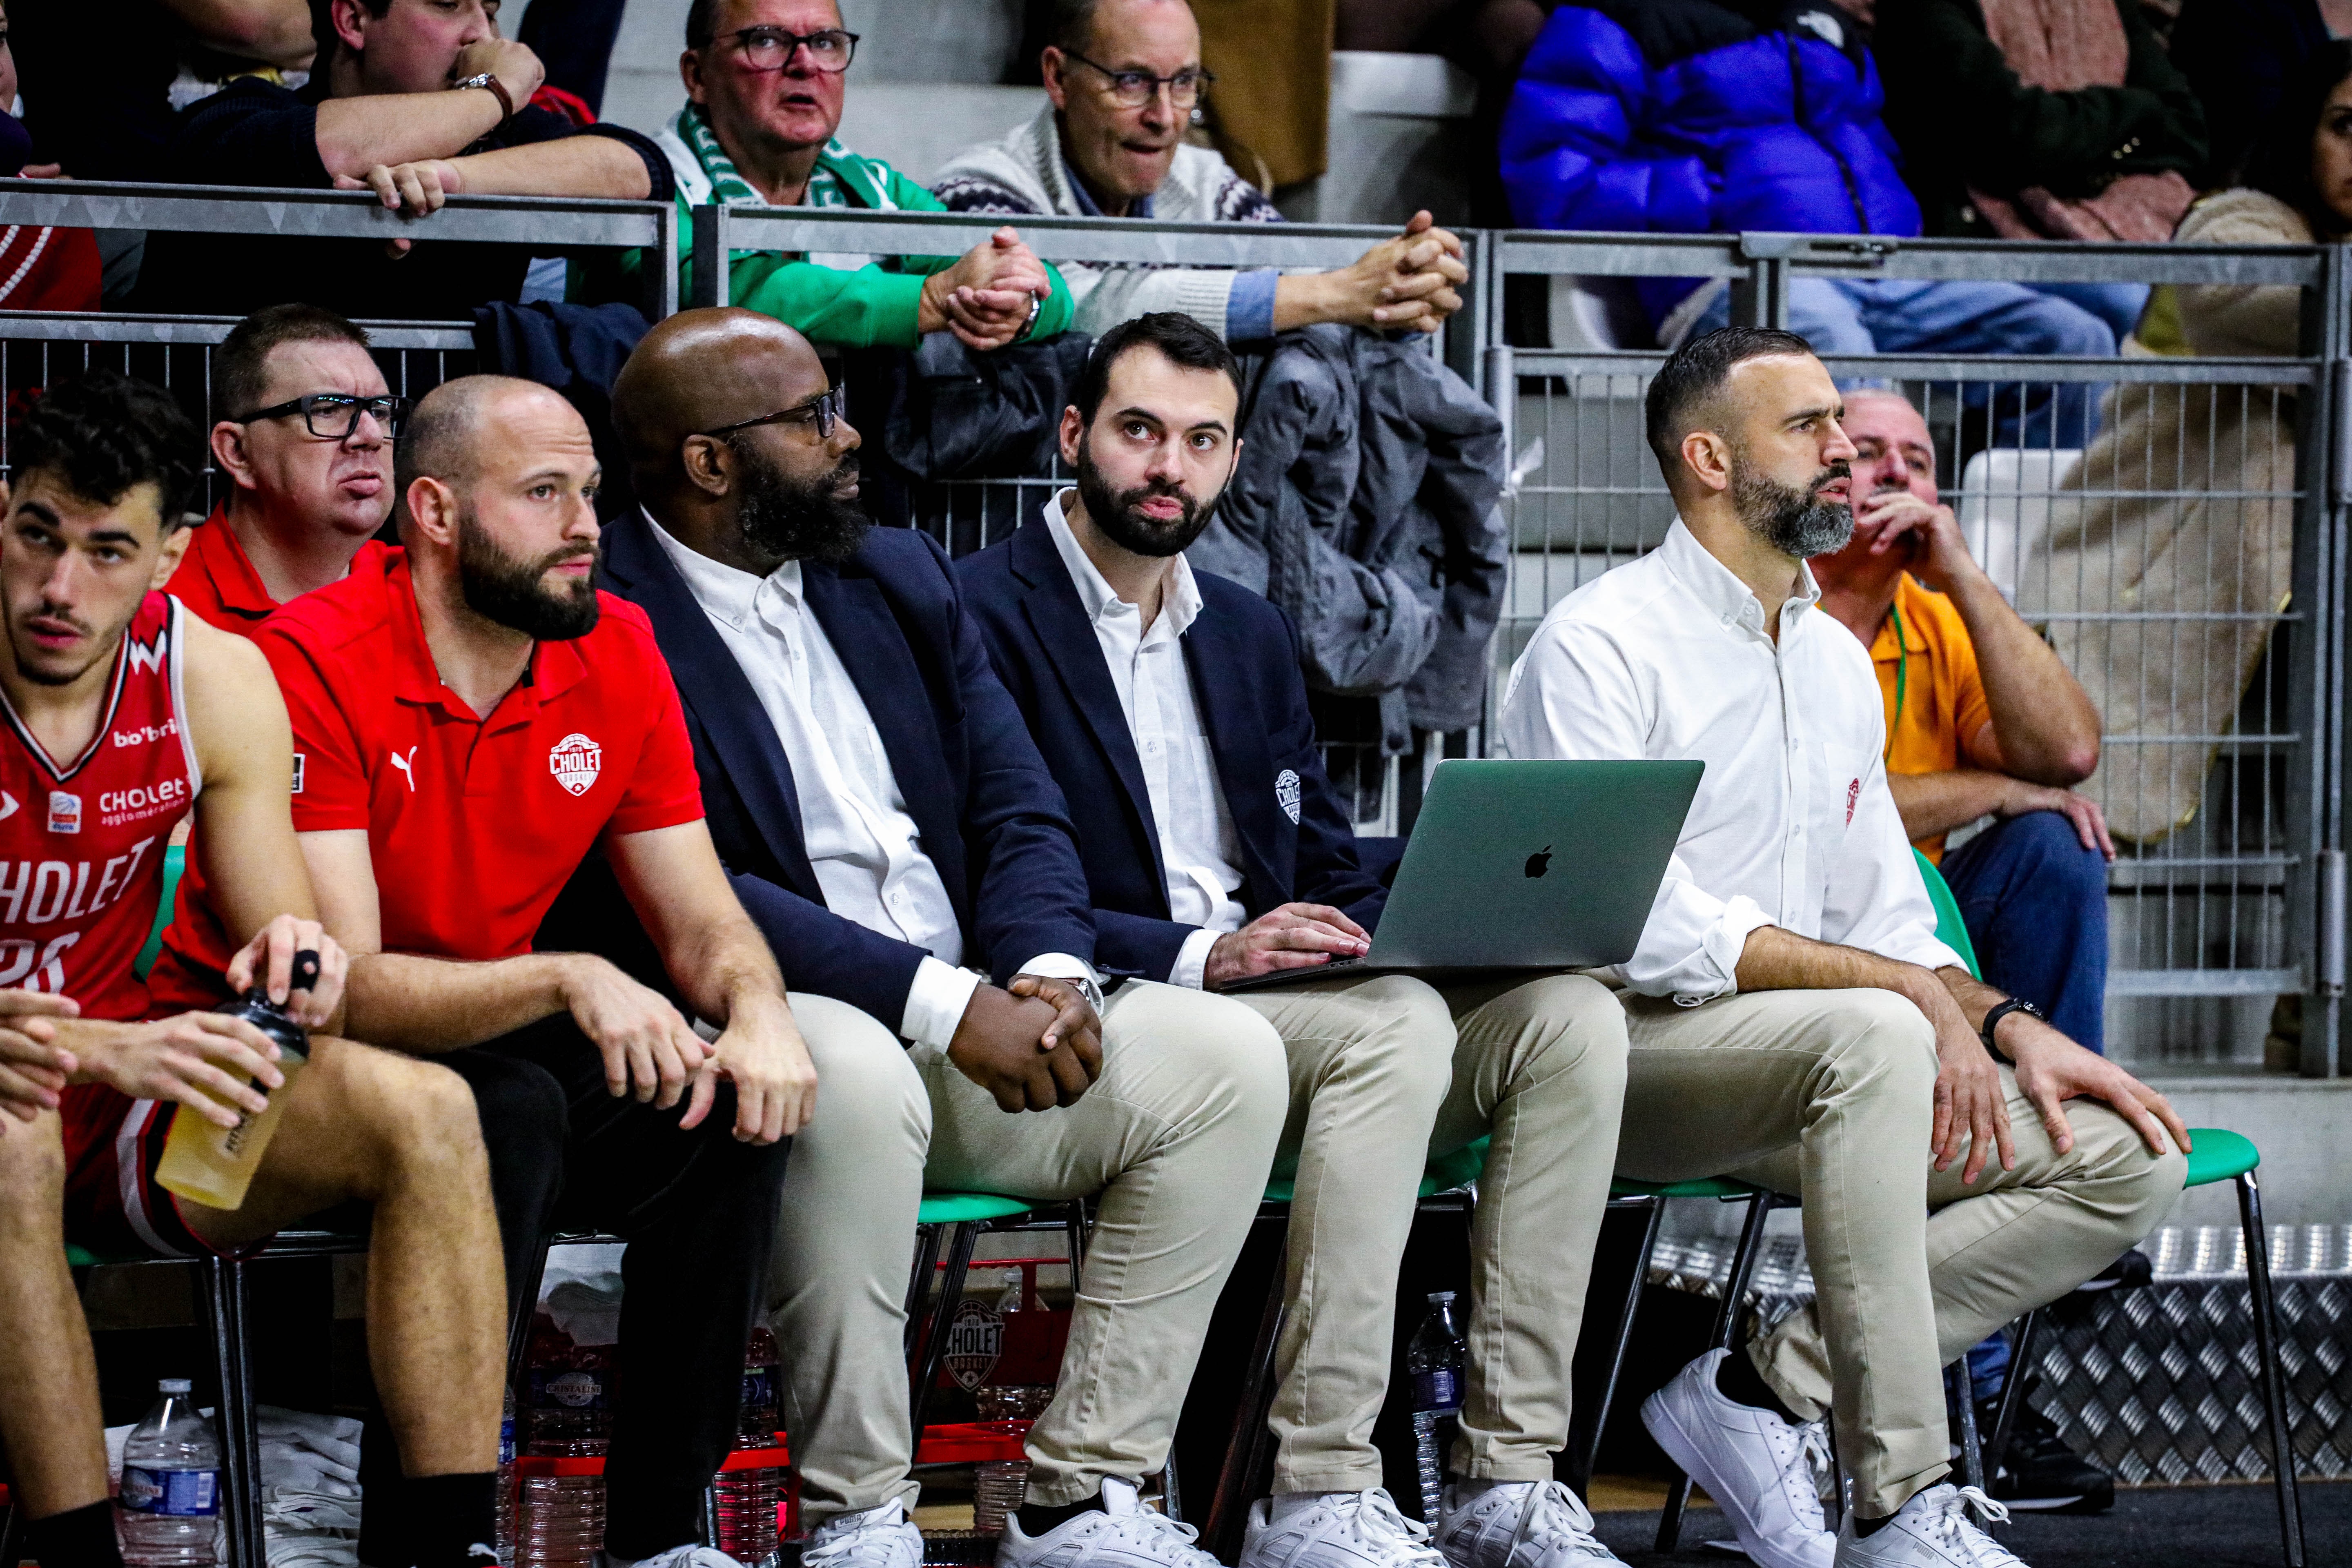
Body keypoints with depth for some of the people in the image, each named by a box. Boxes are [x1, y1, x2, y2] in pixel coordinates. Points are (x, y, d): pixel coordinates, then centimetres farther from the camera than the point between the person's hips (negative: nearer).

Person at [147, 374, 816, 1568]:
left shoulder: (616, 654, -1)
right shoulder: (308, 666, -19)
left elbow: (701, 922, 2)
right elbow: (347, 984, -25)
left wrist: (757, 1011, -22)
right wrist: (567, 982, -40)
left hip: (490, 1037, 6)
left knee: (735, 1103, -18)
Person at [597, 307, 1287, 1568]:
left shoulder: (898, 580, 17)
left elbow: (1018, 814, 12)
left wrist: (1046, 972, -10)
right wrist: (945, 1003, -23)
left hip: (977, 1024, 7)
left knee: (1227, 1058, -12)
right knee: (857, 1077, -39)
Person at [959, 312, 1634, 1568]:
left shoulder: (1247, 633, 23)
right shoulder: (985, 614, -2)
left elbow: (1330, 875, 23)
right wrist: (1201, 954, -21)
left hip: (1283, 1005, 7)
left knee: (1571, 1015, -16)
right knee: (1396, 1027, -33)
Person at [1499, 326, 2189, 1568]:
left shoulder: (1837, 662, 18)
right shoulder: (1599, 648, -8)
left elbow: (1886, 924, 20)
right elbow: (1641, 932, -19)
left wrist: (2009, 1027, -1)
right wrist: (1913, 992, -21)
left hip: (1806, 1069, 8)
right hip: (1628, 1051, -8)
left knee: (2131, 1159, -9)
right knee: (1869, 1036, -38)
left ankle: (1767, 1389, -13)